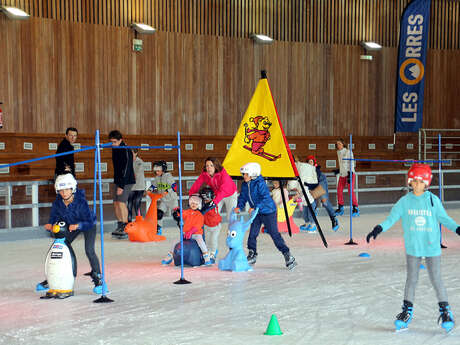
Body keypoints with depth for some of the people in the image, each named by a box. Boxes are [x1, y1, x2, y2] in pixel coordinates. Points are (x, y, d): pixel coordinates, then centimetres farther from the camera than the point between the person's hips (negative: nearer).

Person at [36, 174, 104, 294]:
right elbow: (54, 217, -9)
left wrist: (78, 225, -51)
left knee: (89, 250, -22)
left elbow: (89, 222, -33)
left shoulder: (81, 201, -34)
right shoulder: (57, 203, -21)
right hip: (71, 226, 5)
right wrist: (50, 225, -32)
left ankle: (98, 280, -8)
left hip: (87, 225, -5)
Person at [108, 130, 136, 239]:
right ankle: (120, 227, 15)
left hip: (126, 181, -8)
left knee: (121, 203, -15)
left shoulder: (126, 151, -17)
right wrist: (116, 184, 15)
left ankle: (126, 229, -11)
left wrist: (122, 186, -24)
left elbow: (126, 169, -21)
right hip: (117, 180, 8)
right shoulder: (114, 149, 10)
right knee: (116, 203, 6)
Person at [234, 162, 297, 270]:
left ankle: (288, 256, -2)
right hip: (256, 213, 7)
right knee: (252, 234, 7)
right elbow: (242, 197, 9)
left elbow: (266, 198, -27)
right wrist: (239, 207, -10)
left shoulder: (260, 183, -21)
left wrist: (255, 207, -32)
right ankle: (252, 255, 23)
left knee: (274, 234, -8)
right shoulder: (245, 185, 2)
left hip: (268, 211, -7)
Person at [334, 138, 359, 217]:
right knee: (339, 191, 4)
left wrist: (350, 174, -21)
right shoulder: (338, 153, 12)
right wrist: (338, 170, 24)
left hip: (349, 174, -7)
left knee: (351, 191, -15)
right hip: (342, 175, 7)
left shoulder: (348, 152, -9)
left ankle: (356, 210, -12)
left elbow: (351, 163, -13)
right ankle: (340, 209, 17)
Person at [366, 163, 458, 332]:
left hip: (432, 246, -1)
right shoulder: (405, 201, -2)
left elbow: (444, 218, 4)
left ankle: (445, 310, 17)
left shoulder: (433, 200, -3)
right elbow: (392, 217, -3)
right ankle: (407, 311, 20)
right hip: (412, 247, 1)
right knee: (411, 279, 9)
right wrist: (379, 228, -16)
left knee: (436, 279, 3)